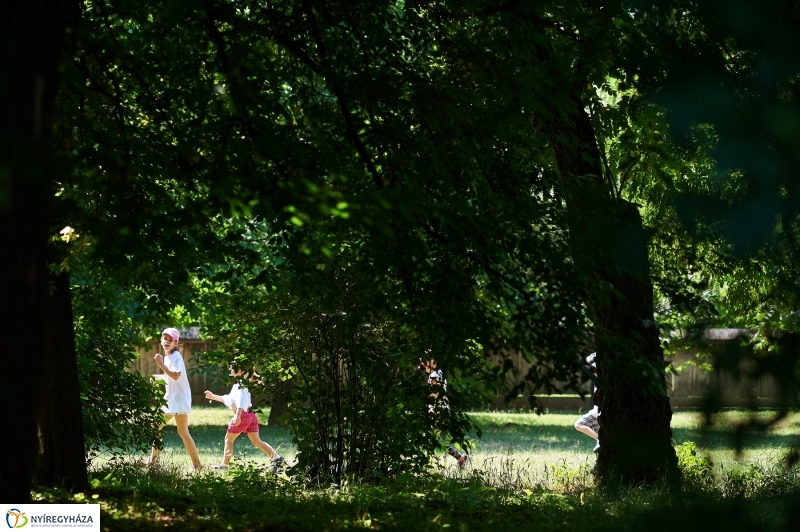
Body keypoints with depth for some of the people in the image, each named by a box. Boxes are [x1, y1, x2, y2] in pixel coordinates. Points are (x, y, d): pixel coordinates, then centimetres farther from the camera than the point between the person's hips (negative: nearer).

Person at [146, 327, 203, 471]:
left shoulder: (176, 356, -14)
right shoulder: (166, 357, 12)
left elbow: (176, 376, -30)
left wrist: (161, 365, -29)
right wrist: (157, 377, 19)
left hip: (180, 398, -9)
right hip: (169, 398, 9)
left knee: (182, 432, -12)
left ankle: (197, 464, -9)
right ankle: (154, 458, 29)